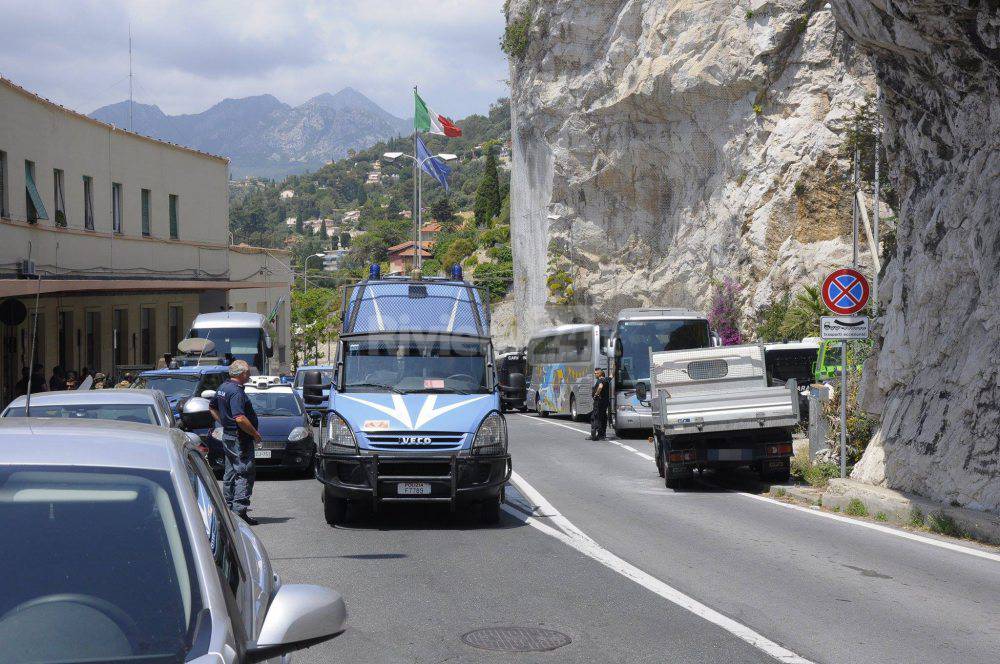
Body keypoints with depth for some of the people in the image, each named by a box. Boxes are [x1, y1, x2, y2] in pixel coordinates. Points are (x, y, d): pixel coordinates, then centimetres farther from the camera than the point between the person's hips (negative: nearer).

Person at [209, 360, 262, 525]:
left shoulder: (223, 387, 10)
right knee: (245, 473, -8)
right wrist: (255, 433, -18)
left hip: (227, 435, 10)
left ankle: (228, 507, 21)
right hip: (240, 439, -10)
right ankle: (240, 510, -12)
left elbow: (212, 407, 25)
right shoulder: (236, 392, -20)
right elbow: (240, 418, -29)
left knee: (230, 473, 15)